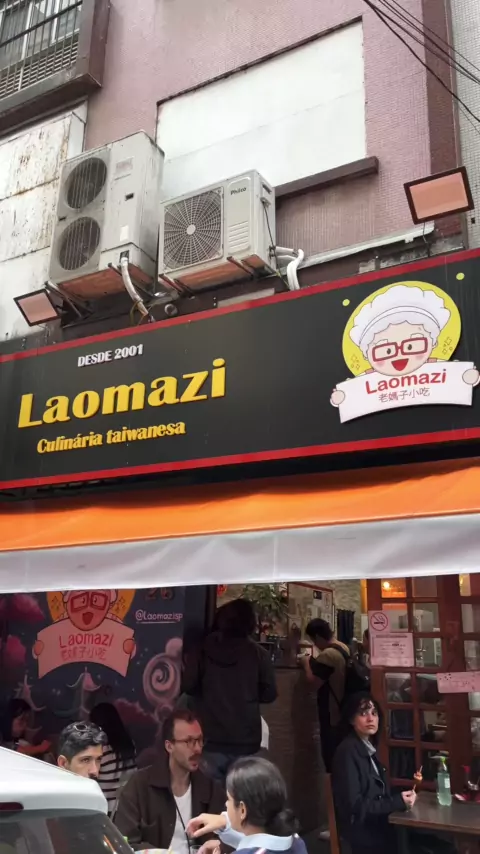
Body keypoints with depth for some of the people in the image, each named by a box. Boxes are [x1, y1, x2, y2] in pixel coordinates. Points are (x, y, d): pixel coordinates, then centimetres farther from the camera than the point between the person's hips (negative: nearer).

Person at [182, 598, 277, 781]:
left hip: (211, 737, 0)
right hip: (245, 740, 0)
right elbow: (269, 694, 1)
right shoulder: (258, 653, -2)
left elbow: (188, 685, -2)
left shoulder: (204, 649, -1)